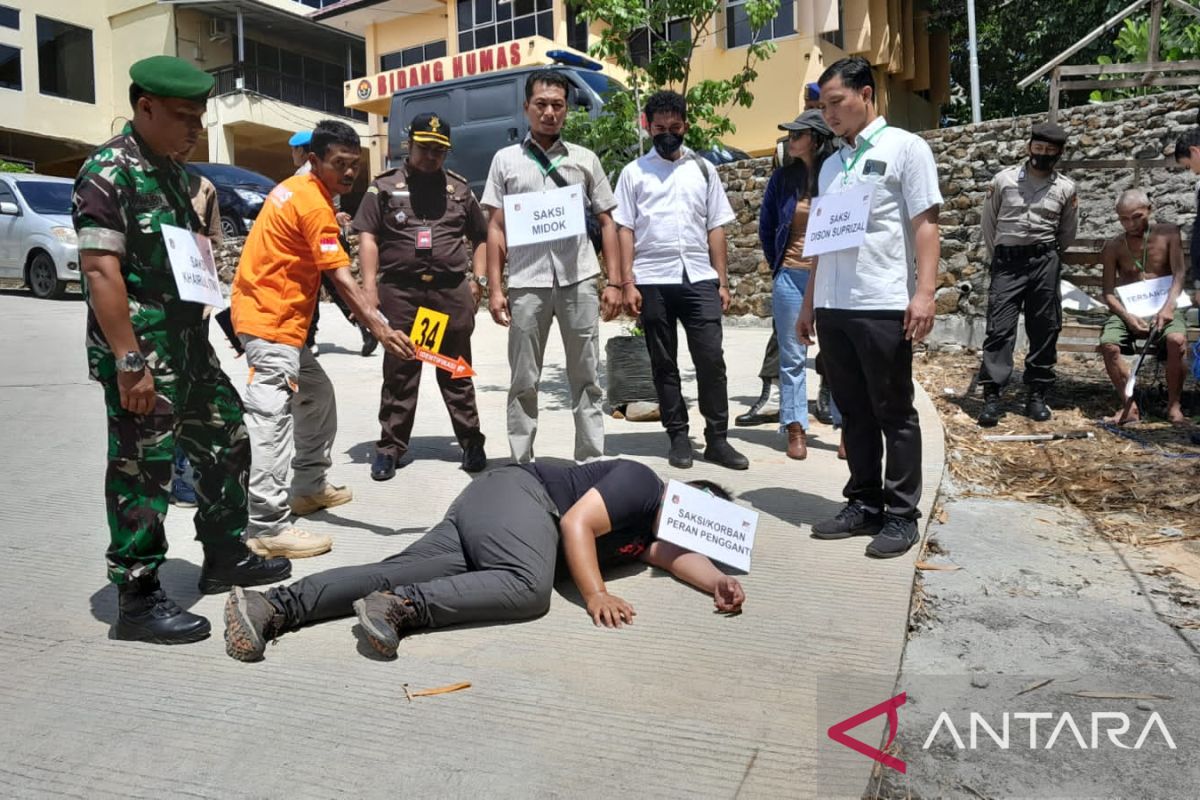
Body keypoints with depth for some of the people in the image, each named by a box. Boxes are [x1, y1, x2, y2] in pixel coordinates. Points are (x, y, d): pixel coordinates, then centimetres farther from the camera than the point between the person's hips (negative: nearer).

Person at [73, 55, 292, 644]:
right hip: (141, 357, -9)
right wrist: (129, 362, -23)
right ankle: (136, 600, 12)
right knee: (143, 474, -2)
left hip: (189, 347, 9)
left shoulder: (170, 170, 15)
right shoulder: (108, 172, -13)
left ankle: (224, 556, 33)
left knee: (226, 441, 17)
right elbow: (101, 271, -19)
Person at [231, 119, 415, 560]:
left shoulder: (295, 188, 13)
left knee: (317, 396, 20)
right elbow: (341, 278, -24)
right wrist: (381, 329, -31)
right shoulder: (314, 204, -16)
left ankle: (309, 486, 30)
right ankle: (267, 527, -15)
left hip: (277, 316, 11)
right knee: (272, 418, -14)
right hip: (271, 320, -11)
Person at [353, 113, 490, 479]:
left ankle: (472, 443, 15)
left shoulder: (459, 188, 15)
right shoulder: (385, 186, 8)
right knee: (399, 373, 3)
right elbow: (368, 237, 1)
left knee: (457, 372, 8)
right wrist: (370, 287, -9)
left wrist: (478, 278, 8)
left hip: (452, 290, 2)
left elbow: (480, 237, 21)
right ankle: (390, 448, 11)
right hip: (400, 290, -1)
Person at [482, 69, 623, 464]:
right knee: (524, 381, 6)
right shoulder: (506, 160, 9)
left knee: (586, 378, 6)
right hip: (526, 282, 0)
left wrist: (614, 282, 1)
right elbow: (495, 228, 6)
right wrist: (494, 288, -1)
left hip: (579, 280, 1)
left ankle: (591, 461, 15)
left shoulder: (585, 159, 11)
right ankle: (521, 464, 16)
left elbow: (606, 224, 10)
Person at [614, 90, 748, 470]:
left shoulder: (702, 169, 13)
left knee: (711, 358, -5)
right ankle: (678, 437, 14)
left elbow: (716, 228, 11)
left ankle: (717, 439, 3)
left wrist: (722, 281, 5)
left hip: (699, 278, 1)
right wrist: (628, 282, -5)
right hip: (653, 281, -1)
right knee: (664, 364, 5)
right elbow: (625, 230, 4)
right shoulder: (634, 172, 9)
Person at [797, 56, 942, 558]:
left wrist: (924, 292, -17)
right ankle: (864, 504, 19)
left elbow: (925, 224, -6)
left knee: (894, 413, 1)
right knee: (854, 412, 10)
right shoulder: (830, 165, 19)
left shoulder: (905, 148, 1)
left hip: (883, 306, -6)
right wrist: (810, 302, 17)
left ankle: (901, 515, 9)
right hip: (833, 307, 6)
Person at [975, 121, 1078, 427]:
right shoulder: (1004, 179, 3)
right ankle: (992, 395, -10)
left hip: (1044, 262, 2)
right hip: (1007, 261, -2)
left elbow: (1067, 233, 16)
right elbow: (988, 223, 11)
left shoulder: (1065, 188, 6)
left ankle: (1037, 394, 11)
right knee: (1000, 327, -8)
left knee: (1044, 330, 3)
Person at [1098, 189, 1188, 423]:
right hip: (1127, 310, 1)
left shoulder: (1168, 234, 5)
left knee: (1177, 340, -33)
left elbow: (1178, 273, -5)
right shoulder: (1113, 247, 6)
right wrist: (1126, 316, -18)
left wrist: (1168, 306, -23)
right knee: (1108, 344, -29)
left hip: (1164, 307, -1)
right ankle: (1131, 406, -18)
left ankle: (1174, 406, -16)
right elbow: (1109, 292, 2)